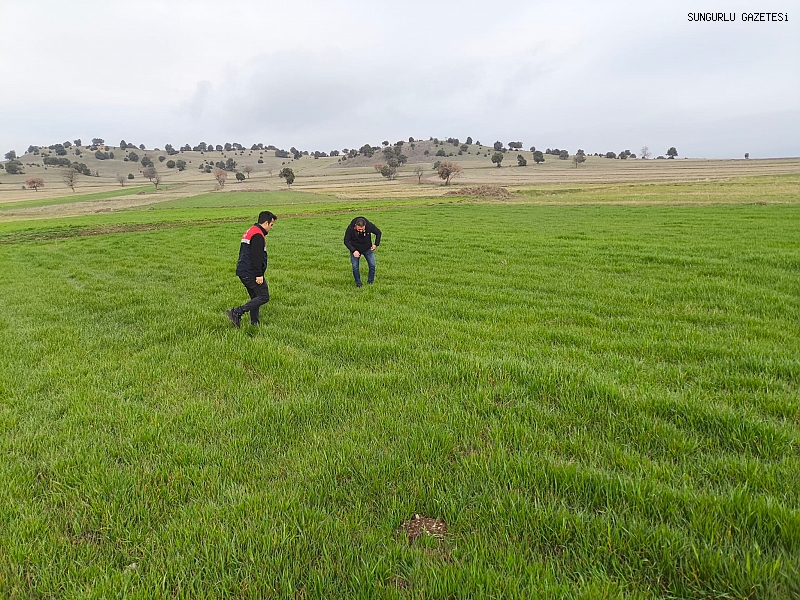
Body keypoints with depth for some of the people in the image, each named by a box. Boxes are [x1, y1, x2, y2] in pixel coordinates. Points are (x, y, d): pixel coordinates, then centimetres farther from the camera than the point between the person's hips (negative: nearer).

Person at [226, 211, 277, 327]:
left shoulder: (249, 232, 20)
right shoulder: (258, 235, -14)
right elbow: (256, 257, -21)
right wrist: (259, 275, -21)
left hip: (243, 272, 11)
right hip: (251, 273, -11)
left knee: (255, 297, 14)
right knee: (264, 297, -9)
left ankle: (254, 323, 14)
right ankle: (237, 312, -14)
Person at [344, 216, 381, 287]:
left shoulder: (370, 226, -25)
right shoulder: (350, 228, -28)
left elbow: (378, 233, -4)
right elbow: (346, 241, -17)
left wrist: (376, 244, -10)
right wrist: (353, 251, -27)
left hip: (368, 249, 1)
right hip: (355, 250, -1)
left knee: (372, 265, -2)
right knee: (355, 267, -6)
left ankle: (370, 282, 16)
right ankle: (358, 283, 15)